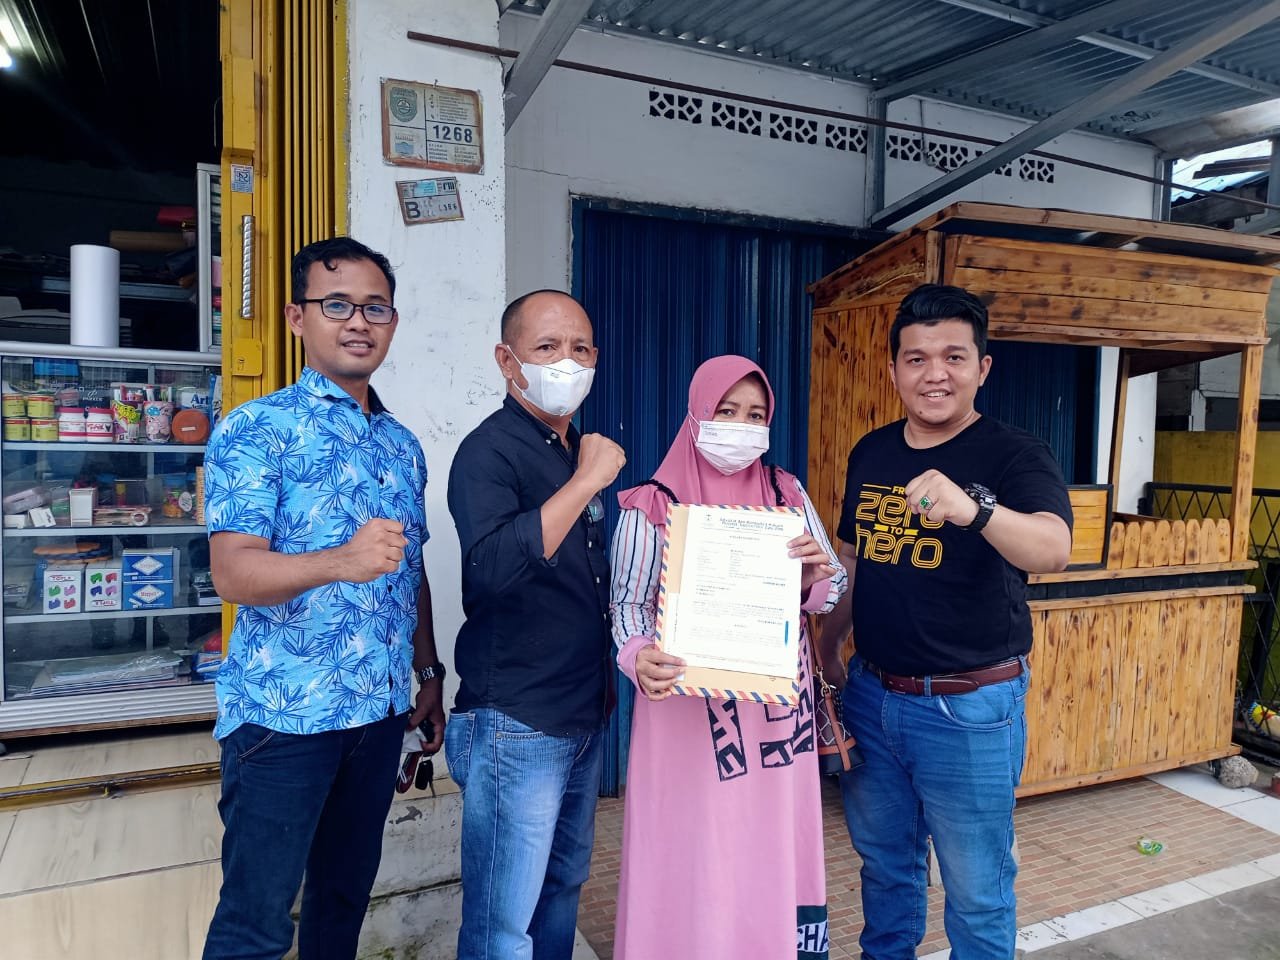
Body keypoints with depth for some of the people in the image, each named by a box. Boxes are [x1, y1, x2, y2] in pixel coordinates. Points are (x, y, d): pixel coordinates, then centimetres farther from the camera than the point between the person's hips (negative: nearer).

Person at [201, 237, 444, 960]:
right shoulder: (257, 428, -9)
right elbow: (233, 573, -18)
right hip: (284, 711, -6)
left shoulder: (404, 445, 10)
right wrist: (341, 561, -35)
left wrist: (429, 673, 15)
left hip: (382, 710, 6)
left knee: (348, 893, 19)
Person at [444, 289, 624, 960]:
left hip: (584, 716, 8)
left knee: (563, 886, 22)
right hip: (516, 726, -8)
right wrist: (587, 480, -27)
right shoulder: (489, 451, -14)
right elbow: (493, 567, -32)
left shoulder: (581, 450, 11)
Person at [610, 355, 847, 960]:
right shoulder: (653, 506, -6)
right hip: (689, 711, -3)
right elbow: (627, 604, -7)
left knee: (775, 851, 14)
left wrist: (813, 579, -15)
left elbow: (831, 591, 8)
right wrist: (638, 657, -27)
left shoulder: (787, 494, 5)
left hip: (775, 707, 4)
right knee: (693, 859, 5)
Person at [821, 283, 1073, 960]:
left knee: (977, 894, 12)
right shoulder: (871, 454, 3)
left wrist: (972, 509, -51)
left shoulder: (1013, 455, -13)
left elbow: (1052, 549, -32)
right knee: (883, 863, 24)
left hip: (969, 709, -5)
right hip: (871, 694, 5)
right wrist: (826, 650, 13)